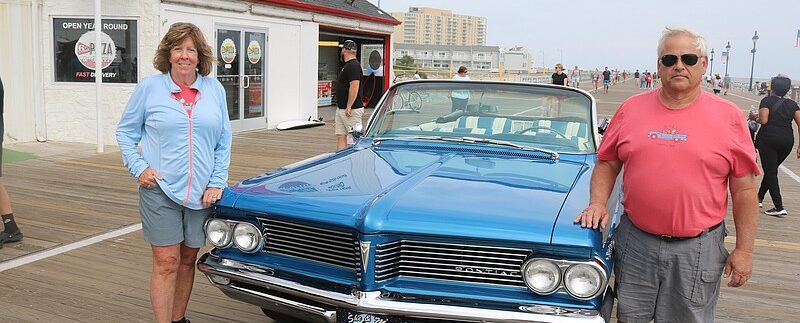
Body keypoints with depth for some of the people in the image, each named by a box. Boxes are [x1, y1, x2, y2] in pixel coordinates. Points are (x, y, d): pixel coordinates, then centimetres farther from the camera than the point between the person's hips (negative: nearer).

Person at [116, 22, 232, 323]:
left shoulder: (214, 89, 4)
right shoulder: (149, 87, -1)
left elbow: (224, 141, 7)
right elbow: (125, 131, 6)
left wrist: (217, 183, 0)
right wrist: (138, 168, -6)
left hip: (201, 193, 3)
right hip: (160, 189, -3)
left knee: (188, 259, 14)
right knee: (166, 262, -2)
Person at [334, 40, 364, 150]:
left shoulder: (353, 66, -15)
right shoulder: (347, 65, 17)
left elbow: (354, 87, -24)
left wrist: (349, 107, -24)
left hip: (352, 110, -10)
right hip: (341, 109, 10)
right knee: (340, 136, 8)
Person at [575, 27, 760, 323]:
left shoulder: (729, 116, -4)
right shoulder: (631, 108, 1)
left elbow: (744, 189, -1)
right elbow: (607, 163, 9)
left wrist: (744, 249, -2)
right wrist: (598, 203, -7)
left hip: (698, 247, -1)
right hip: (635, 240, 2)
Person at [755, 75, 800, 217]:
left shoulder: (767, 101, -3)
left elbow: (763, 120, -18)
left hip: (768, 139, -5)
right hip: (787, 140, 5)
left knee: (770, 172, -1)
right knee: (772, 170, 21)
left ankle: (779, 208, -9)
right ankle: (759, 198, 32)